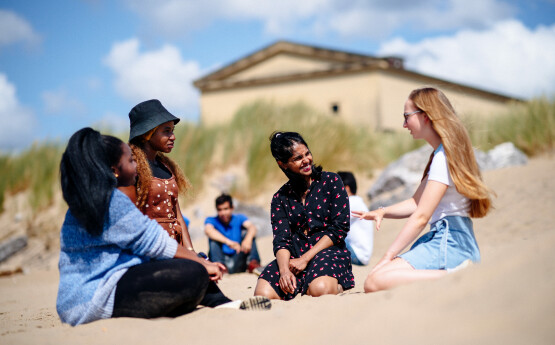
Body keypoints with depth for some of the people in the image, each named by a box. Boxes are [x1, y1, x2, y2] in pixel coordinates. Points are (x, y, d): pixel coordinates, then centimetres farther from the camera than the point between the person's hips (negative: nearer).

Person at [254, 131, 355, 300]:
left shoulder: (331, 182, 4)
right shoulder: (280, 198, 12)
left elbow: (339, 228, -3)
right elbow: (281, 239, 2)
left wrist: (305, 258, -10)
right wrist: (284, 270, -21)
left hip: (329, 251, -3)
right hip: (294, 255, 3)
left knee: (320, 289, -36)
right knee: (263, 293, -24)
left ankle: (337, 286, -1)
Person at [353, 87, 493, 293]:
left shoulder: (445, 155, -14)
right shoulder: (440, 154, 18)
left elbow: (421, 216, -16)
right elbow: (417, 202, 21)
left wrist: (388, 256, -12)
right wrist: (383, 212, 4)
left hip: (449, 243, -10)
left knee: (375, 282, -22)